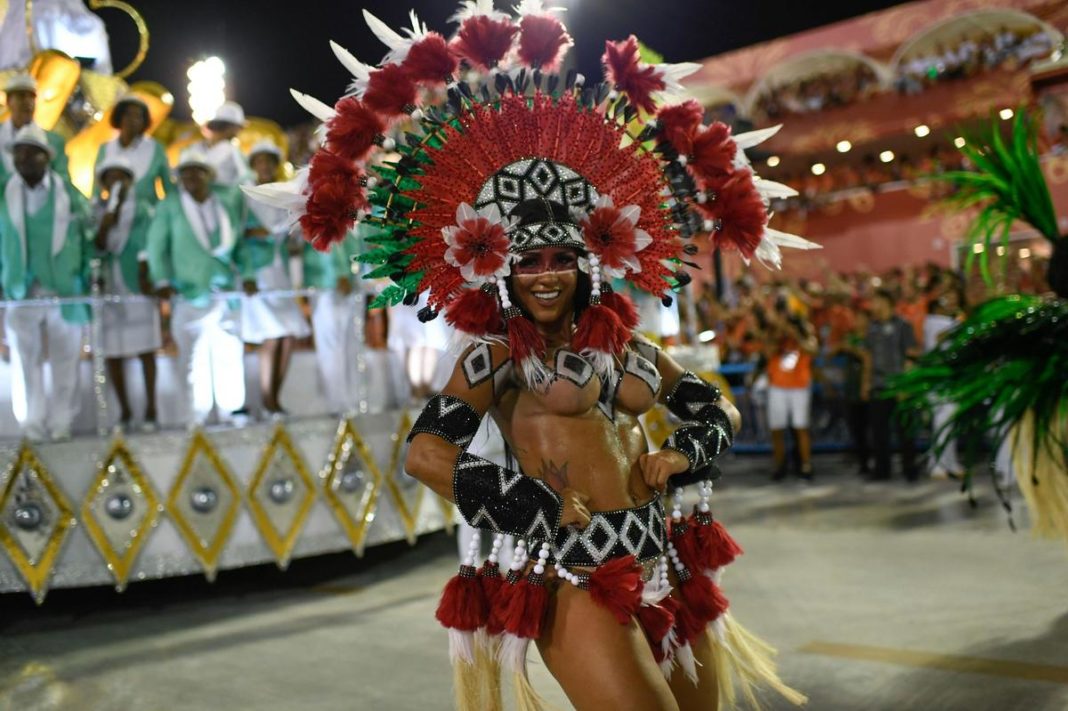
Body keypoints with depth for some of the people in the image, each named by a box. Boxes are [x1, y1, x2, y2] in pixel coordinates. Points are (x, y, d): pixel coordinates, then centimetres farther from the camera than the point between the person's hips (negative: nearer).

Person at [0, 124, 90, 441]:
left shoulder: (68, 193, 4)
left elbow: (88, 237, 5)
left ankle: (61, 421, 13)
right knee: (26, 361, 2)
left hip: (64, 291, 0)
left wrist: (89, 280, -1)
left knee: (64, 361, 4)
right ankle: (32, 422, 11)